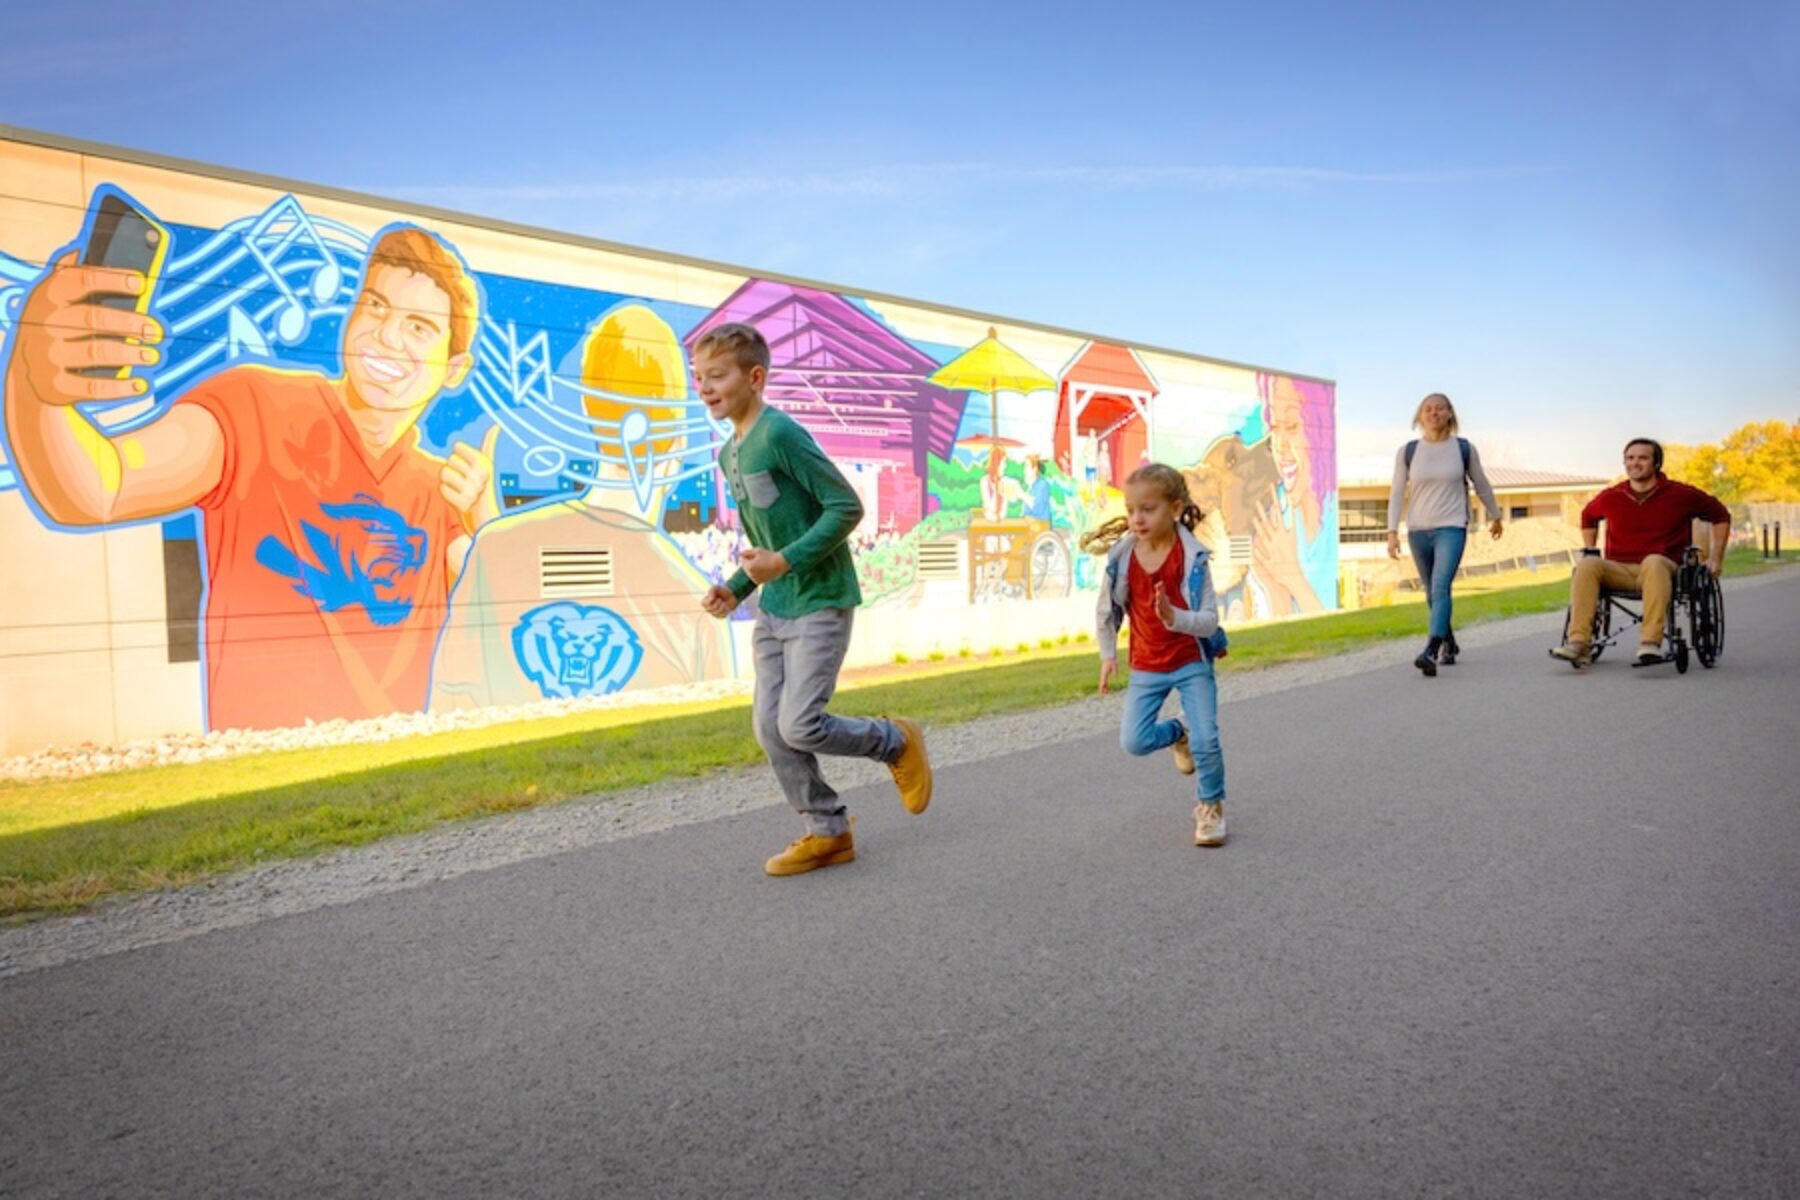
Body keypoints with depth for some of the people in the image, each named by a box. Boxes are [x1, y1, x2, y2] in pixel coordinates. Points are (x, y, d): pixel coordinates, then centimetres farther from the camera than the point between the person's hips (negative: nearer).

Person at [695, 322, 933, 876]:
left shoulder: (781, 434, -17)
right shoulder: (728, 453, 11)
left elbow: (846, 506, -18)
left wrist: (786, 562, -24)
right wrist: (737, 587, 7)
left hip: (819, 603, -8)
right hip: (772, 611, 9)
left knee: (800, 727, -12)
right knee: (770, 730, 5)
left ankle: (897, 742, 16)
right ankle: (828, 832, 19)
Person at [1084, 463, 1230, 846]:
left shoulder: (1192, 558, -20)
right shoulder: (1121, 556, -12)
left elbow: (1210, 620, -21)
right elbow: (1106, 610, 3)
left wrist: (1174, 617, -40)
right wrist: (1108, 655, 6)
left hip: (1192, 662, -3)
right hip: (1146, 666, 3)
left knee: (1206, 741, -9)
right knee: (1134, 741, -5)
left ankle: (1211, 807, 20)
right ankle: (1178, 735, 31)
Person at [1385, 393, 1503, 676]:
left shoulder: (1464, 448, 2)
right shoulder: (1407, 452, 2)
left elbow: (1481, 485, 15)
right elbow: (1397, 493, 2)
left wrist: (1495, 516, 26)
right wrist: (1392, 531, -6)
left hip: (1451, 528, -2)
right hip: (1417, 531, 2)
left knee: (1440, 587, -19)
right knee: (1432, 593, 12)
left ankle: (1431, 652, -28)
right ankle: (1448, 645, 32)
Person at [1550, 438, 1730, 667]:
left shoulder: (1680, 495, 4)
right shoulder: (1611, 497, 9)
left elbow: (1721, 515, 17)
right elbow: (1588, 517, 31)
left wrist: (1716, 558, 12)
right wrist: (1590, 550, 20)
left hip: (1662, 569, -2)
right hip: (1620, 571, 2)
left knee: (1653, 562, -39)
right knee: (1587, 565, -29)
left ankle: (1651, 643, -46)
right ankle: (1579, 642, -38)